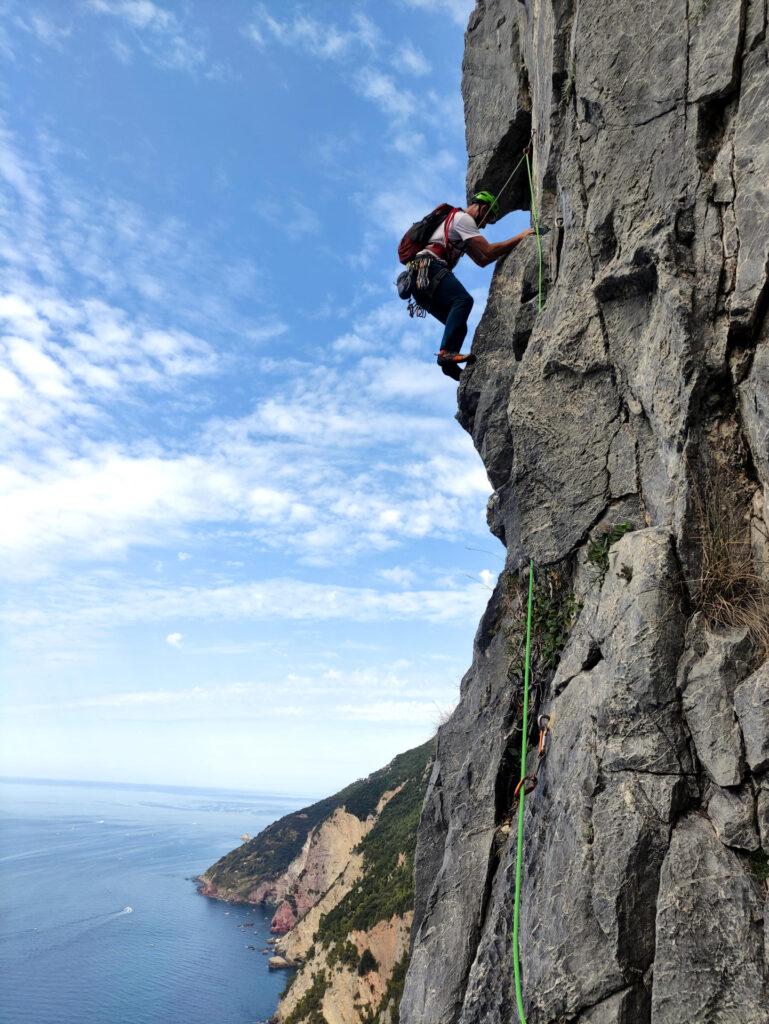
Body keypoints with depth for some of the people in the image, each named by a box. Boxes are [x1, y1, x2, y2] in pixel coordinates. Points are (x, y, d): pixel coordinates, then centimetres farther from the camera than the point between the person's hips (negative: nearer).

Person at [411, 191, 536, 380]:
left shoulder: (460, 220, 34)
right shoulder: (463, 218, 2)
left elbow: (482, 260, 32)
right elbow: (488, 251, -9)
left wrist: (508, 248, 25)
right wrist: (519, 238, -1)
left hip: (420, 280, 10)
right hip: (428, 267, -10)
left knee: (457, 324, 5)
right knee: (463, 299, -29)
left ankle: (450, 365, -11)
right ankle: (447, 352, -39)